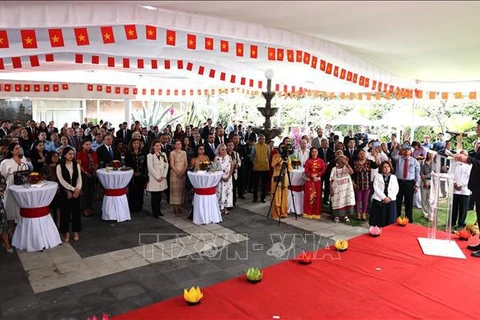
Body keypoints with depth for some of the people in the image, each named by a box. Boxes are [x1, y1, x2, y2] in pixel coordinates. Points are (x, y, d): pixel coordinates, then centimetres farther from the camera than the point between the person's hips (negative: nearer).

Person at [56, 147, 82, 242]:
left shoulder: (77, 165, 5)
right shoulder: (59, 166, -3)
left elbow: (79, 178, 1)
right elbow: (62, 181, -10)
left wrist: (77, 189, -13)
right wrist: (72, 189, -15)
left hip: (76, 191, 2)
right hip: (65, 192, -2)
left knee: (76, 210, 6)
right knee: (65, 211, 4)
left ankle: (76, 232, 17)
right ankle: (66, 232, 14)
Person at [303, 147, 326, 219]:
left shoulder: (321, 161, 8)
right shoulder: (308, 161, 5)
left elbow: (324, 170, -1)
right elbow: (306, 171, -3)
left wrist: (317, 175, -13)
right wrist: (312, 175, -17)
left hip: (318, 180, 1)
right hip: (309, 180, -1)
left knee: (317, 196, 2)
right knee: (309, 196, -3)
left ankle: (316, 213, 9)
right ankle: (308, 213, 3)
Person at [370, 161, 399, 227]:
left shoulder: (393, 177, 15)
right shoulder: (377, 176, 7)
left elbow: (396, 189, 7)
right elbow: (376, 188, -3)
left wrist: (390, 197, -9)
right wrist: (384, 197, -12)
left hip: (391, 200, 2)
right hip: (379, 200, -2)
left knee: (390, 220, 0)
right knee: (379, 219, -1)